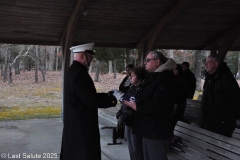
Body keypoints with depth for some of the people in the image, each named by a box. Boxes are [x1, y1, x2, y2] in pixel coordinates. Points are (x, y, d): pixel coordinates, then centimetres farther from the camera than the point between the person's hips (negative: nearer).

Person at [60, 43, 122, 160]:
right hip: (82, 126, -10)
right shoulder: (79, 74, -22)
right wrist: (113, 98, -12)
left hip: (75, 124, 10)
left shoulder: (73, 71, 11)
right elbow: (92, 100, -24)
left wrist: (108, 95, 8)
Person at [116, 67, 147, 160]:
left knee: (137, 150, 4)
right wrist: (119, 116, -3)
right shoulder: (131, 88, 9)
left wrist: (123, 118, -20)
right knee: (131, 149, 19)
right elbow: (124, 104, 10)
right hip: (128, 123, 8)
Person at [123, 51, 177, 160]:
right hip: (149, 127, 10)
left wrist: (137, 107, -21)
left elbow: (157, 104, -28)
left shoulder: (164, 78, -19)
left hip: (156, 129, -10)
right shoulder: (153, 77, 15)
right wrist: (133, 99, 3)